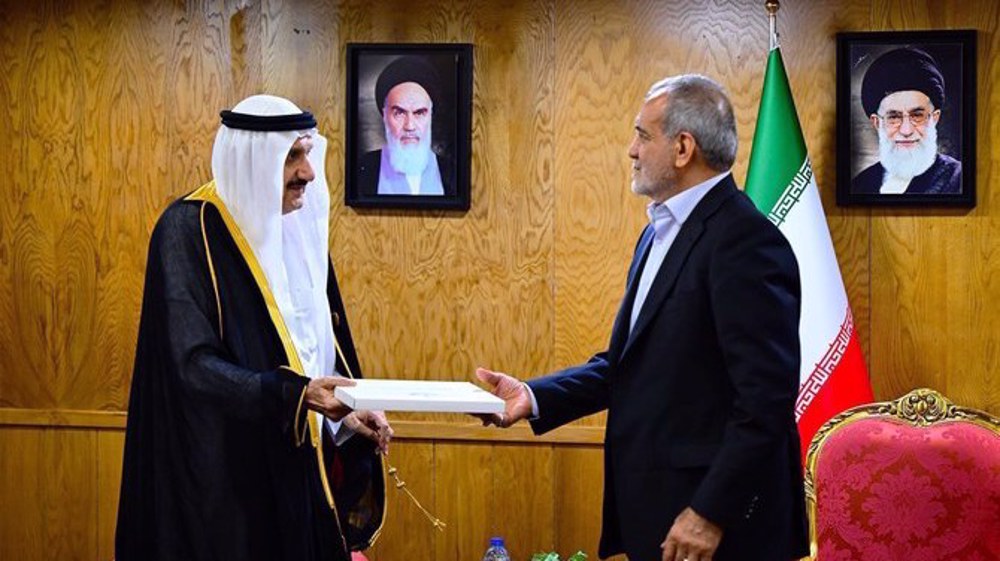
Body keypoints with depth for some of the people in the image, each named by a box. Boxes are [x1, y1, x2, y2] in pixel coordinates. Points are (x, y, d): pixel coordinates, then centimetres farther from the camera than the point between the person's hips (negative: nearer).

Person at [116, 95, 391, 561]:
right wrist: (295, 395, -32)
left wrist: (343, 415, -2)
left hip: (294, 472, 7)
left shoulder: (297, 228, 9)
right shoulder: (190, 229, -14)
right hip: (221, 479, -7)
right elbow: (193, 365, -22)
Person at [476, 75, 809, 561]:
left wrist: (710, 514, -21)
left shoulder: (745, 242, -16)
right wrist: (536, 397, 5)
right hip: (652, 506, 9)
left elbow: (765, 397, -20)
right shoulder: (660, 233, 14)